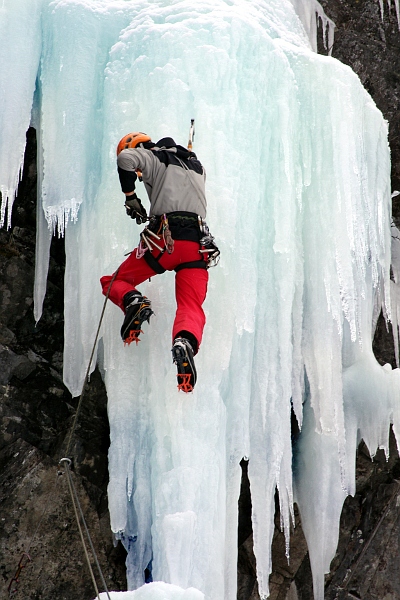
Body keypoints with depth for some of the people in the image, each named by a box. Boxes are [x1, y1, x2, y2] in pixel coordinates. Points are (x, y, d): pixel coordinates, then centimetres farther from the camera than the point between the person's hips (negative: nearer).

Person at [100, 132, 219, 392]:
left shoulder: (155, 158, 10)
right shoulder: (197, 164, 29)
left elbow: (126, 158, -11)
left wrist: (130, 195, 0)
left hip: (164, 238, -4)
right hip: (198, 244, 4)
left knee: (114, 282, 14)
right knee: (192, 308, -5)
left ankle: (134, 302, -18)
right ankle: (186, 342, -37)